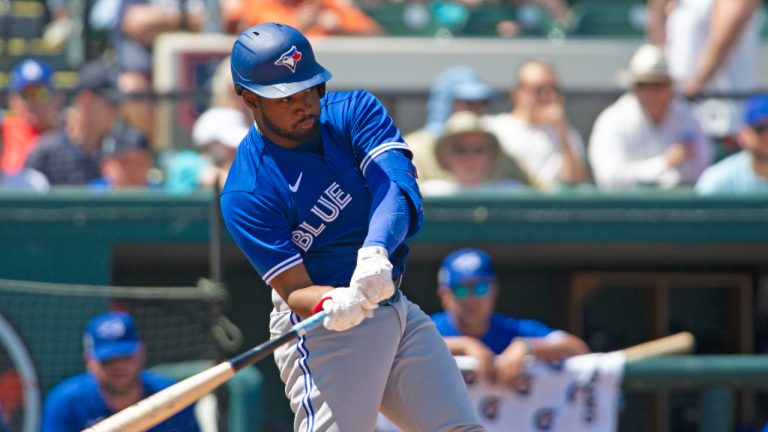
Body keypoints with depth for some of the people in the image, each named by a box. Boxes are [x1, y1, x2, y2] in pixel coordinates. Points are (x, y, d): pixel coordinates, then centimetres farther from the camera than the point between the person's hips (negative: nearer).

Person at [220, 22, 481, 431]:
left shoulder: (355, 111, -2)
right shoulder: (246, 194, -16)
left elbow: (396, 186, -19)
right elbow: (294, 289, -19)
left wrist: (376, 250, -39)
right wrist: (332, 305, -43)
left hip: (395, 306, 6)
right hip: (320, 325, -6)